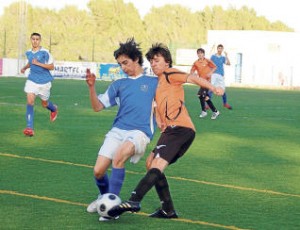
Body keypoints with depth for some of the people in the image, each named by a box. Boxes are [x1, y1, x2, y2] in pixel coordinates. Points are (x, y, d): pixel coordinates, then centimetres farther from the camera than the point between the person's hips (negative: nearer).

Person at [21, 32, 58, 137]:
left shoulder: (45, 52, -13)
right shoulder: (28, 53, 3)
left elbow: (51, 67, -14)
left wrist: (38, 63, -22)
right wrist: (24, 68, 4)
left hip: (44, 81, -3)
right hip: (32, 80, 3)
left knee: (44, 104, 14)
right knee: (30, 101, -16)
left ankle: (54, 109, 53)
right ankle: (30, 128, -18)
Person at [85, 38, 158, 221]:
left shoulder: (154, 82, 12)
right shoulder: (119, 84, 21)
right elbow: (98, 106, 16)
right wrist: (92, 87, 0)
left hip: (140, 132, -4)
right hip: (118, 130, 4)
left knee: (119, 157, -34)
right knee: (98, 171, -9)